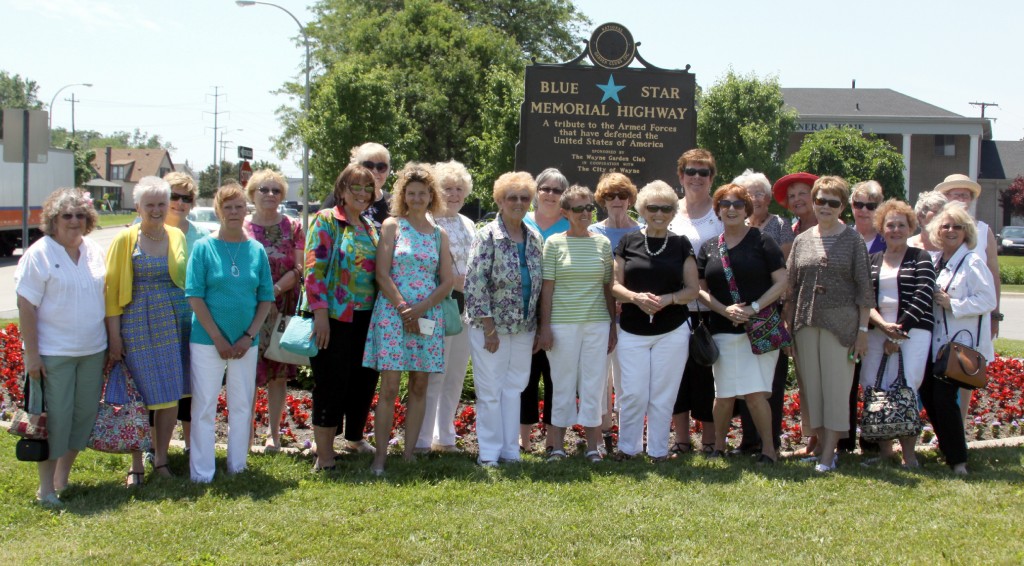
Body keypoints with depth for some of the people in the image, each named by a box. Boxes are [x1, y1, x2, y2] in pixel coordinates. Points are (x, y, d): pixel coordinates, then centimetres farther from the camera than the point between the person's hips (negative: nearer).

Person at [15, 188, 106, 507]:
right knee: (55, 419, -3)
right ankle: (46, 488, 9)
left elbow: (106, 296, 16)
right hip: (53, 353, -5)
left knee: (85, 415, 9)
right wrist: (31, 354, -15)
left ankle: (63, 478, 25)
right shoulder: (39, 254, -8)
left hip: (93, 350, 6)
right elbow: (26, 307, -11)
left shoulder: (95, 252, 8)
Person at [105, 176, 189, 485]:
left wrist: (191, 321, 7)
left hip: (175, 323, 3)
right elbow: (112, 287, -3)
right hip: (139, 325, -3)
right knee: (142, 396, 1)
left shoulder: (177, 237, 9)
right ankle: (136, 466, 13)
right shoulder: (126, 239, -2)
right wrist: (114, 333, -8)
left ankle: (160, 459, 20)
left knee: (172, 395, 6)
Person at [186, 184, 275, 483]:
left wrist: (249, 336, -5)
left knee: (242, 406, 10)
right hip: (207, 342, -3)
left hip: (246, 343, 3)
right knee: (204, 407, 0)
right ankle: (201, 475, 6)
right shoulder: (204, 248, -3)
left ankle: (238, 467, 21)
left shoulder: (257, 250, 6)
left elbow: (266, 298, 6)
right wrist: (218, 339, -12)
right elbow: (195, 296, -7)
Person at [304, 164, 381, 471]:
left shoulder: (369, 226, 15)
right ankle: (324, 455, 3)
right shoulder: (326, 220, -4)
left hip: (365, 316, 6)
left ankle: (355, 438, 30)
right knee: (331, 383, -3)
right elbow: (314, 268, -12)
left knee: (365, 378, 10)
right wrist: (320, 311, -19)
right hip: (335, 316, -6)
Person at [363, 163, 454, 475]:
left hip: (428, 316, 3)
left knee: (420, 387, 4)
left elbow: (447, 282, 6)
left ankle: (409, 452, 10)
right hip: (393, 314, -3)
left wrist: (420, 309, -8)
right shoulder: (392, 226, 3)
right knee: (389, 387, -7)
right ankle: (381, 454, -2)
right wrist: (404, 309, -13)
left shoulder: (439, 234, 11)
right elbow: (382, 274, -4)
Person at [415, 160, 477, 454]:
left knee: (456, 375, 11)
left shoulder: (469, 225, 16)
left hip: (467, 307, 7)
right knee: (434, 374, -7)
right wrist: (453, 280, -18)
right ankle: (422, 441, 0)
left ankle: (445, 437, 21)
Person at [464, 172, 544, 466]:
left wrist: (539, 328, 10)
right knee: (490, 391, 2)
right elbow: (475, 283, -13)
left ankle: (510, 451, 18)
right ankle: (489, 453, 10)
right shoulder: (488, 236, -9)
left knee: (514, 388, 11)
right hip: (492, 327, -5)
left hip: (524, 329, 5)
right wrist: (489, 328, -15)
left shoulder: (535, 239, 8)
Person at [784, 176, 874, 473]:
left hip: (841, 323, -3)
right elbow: (790, 288, 12)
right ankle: (819, 442, 16)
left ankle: (828, 454, -1)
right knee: (810, 386, 5)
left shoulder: (852, 239, 1)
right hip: (806, 324, 3)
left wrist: (863, 329, -5)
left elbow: (864, 288, -1)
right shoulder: (802, 240, 10)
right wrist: (787, 327, 7)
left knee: (836, 385, -3)